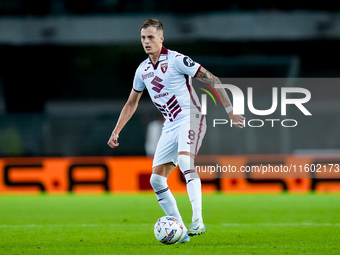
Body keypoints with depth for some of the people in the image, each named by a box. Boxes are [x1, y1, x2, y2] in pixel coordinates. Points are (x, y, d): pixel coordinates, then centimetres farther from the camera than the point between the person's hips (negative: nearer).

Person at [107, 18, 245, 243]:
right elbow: (132, 103, 24)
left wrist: (230, 111, -12)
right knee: (156, 179, -1)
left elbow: (212, 80, -10)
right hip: (170, 126, 8)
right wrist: (116, 131, 18)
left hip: (190, 118, -8)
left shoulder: (176, 60, -11)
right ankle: (180, 231, 5)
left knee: (184, 160, -33)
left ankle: (198, 221, -40)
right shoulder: (142, 70, 10)